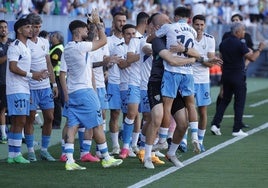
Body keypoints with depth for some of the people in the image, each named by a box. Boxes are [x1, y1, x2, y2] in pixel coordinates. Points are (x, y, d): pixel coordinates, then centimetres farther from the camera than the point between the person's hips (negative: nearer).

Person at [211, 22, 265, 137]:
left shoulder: (223, 44, 6)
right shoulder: (240, 45, -15)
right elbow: (252, 58, -18)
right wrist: (259, 49, -3)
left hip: (226, 76, 6)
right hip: (238, 77, -6)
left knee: (225, 100, 15)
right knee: (239, 103, 3)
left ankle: (215, 124, 2)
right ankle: (237, 130, 3)